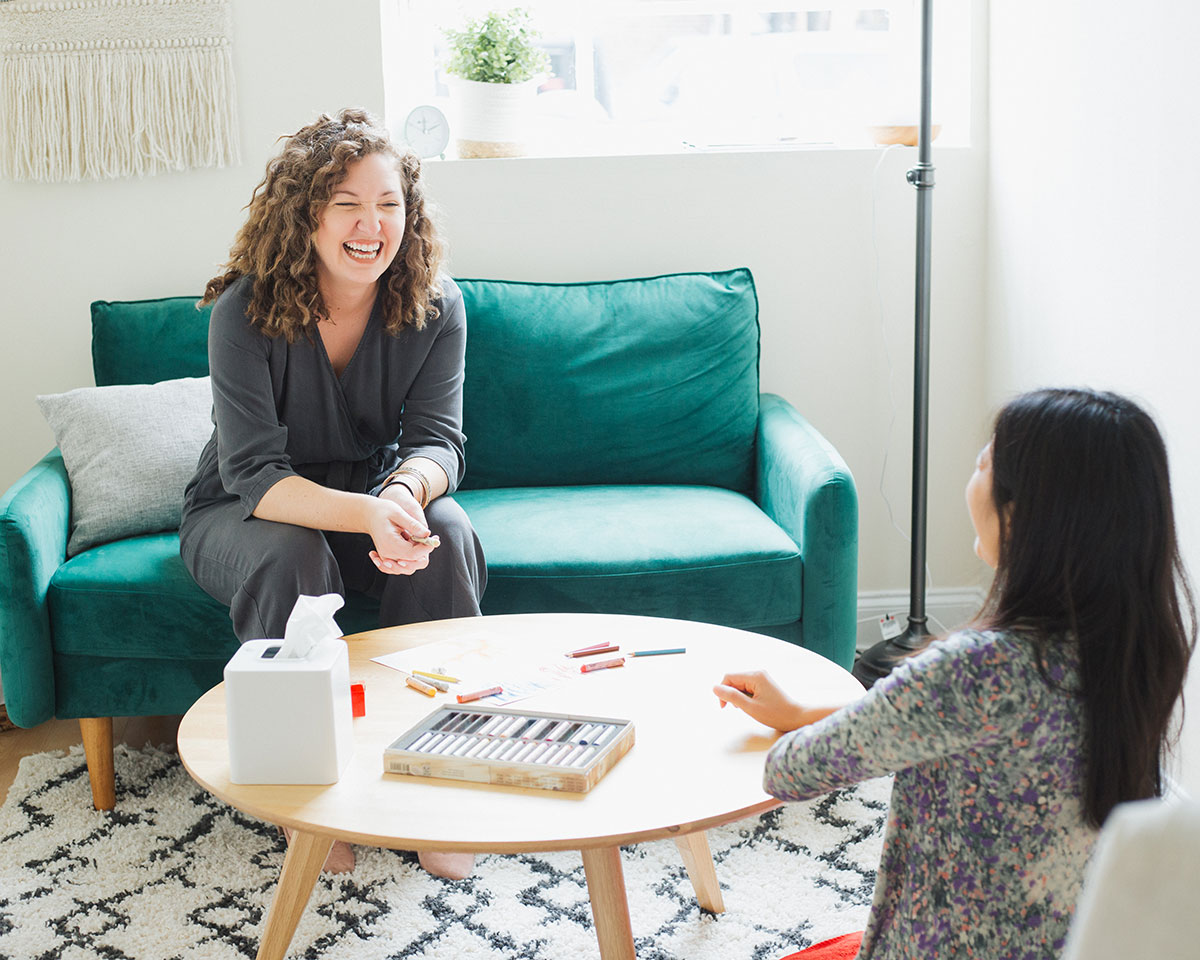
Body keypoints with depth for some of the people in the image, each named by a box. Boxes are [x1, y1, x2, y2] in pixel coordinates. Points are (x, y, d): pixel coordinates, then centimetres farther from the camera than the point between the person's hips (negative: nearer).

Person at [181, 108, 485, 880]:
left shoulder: (435, 304, -13)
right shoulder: (247, 312, -23)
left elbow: (438, 440, -16)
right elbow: (254, 477, -29)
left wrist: (408, 490, -43)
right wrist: (369, 515, -47)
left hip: (376, 499, 3)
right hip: (241, 515, -2)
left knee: (446, 533, -28)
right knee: (293, 556, -35)